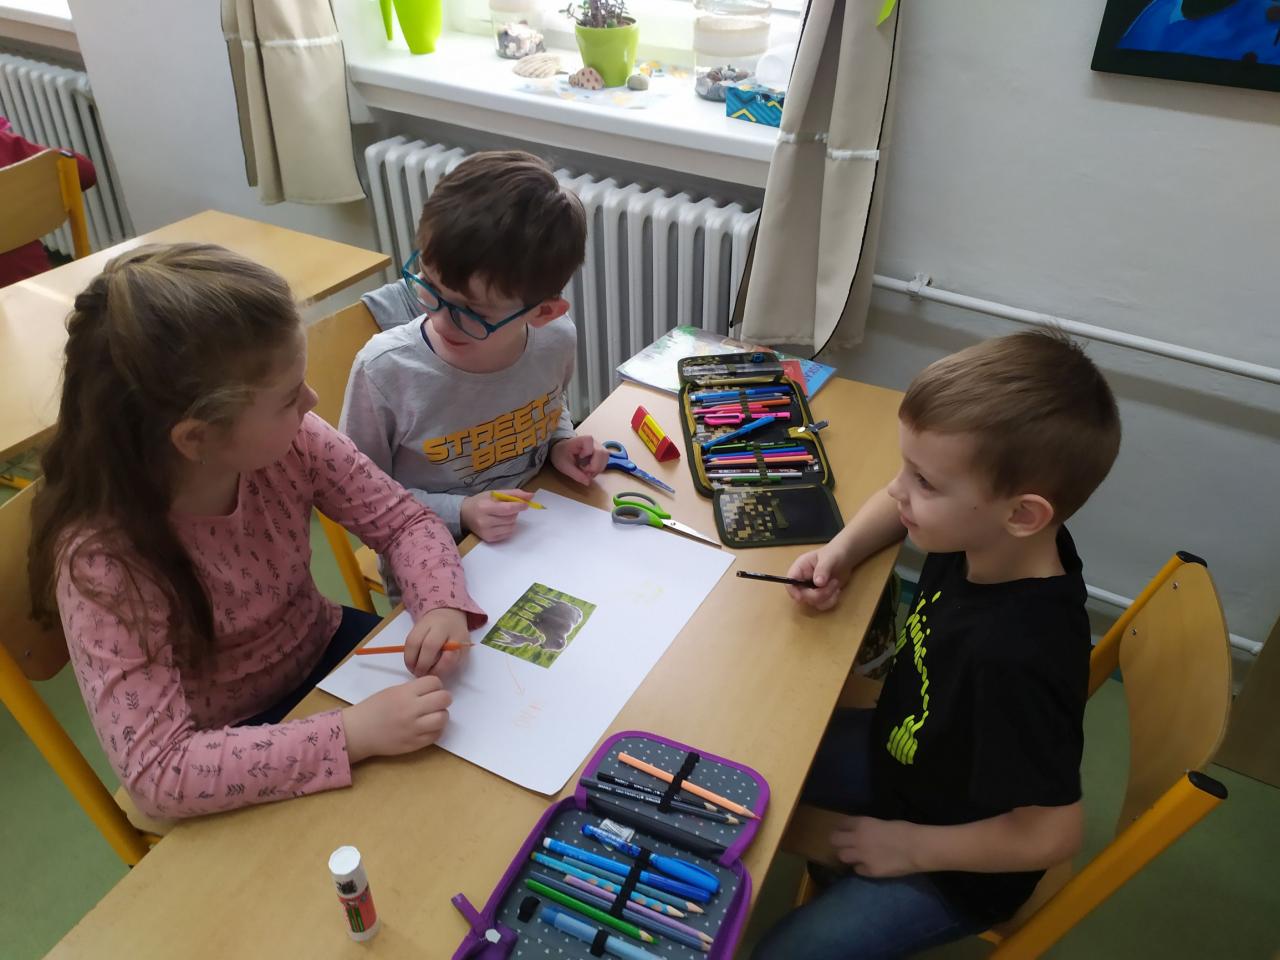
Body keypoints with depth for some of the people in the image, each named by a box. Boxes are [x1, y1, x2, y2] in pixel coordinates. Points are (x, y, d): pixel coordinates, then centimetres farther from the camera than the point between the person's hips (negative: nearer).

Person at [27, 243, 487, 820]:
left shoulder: (289, 442, -21)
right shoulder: (104, 561, -32)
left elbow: (403, 519, -9)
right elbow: (158, 773, -33)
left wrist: (443, 605, -29)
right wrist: (355, 733, -41)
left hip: (325, 652, 5)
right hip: (228, 758, -4)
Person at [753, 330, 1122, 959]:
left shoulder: (1015, 657, -41)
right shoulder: (981, 534, -20)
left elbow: (1053, 833, -29)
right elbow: (894, 505, 3)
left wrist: (911, 845, -18)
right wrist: (842, 551, -16)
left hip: (956, 865, -7)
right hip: (899, 751, 7)